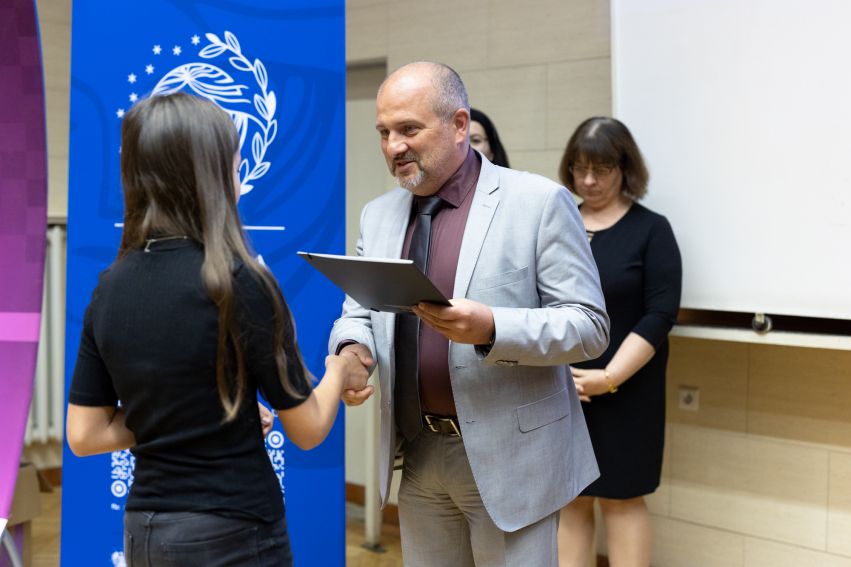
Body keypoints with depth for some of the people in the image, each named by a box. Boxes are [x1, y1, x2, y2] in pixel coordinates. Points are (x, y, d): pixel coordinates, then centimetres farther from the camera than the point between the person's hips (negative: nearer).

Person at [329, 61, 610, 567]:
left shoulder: (539, 201, -9)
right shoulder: (378, 215, 9)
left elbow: (589, 325, -11)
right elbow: (358, 314, 12)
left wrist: (491, 330, -27)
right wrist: (352, 349, -12)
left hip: (507, 457, -5)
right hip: (419, 456, 5)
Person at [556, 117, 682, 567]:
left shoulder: (651, 230, -1)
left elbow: (659, 316, -9)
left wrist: (609, 378, -16)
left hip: (623, 392, -3)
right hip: (557, 390, 3)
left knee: (620, 496, 4)